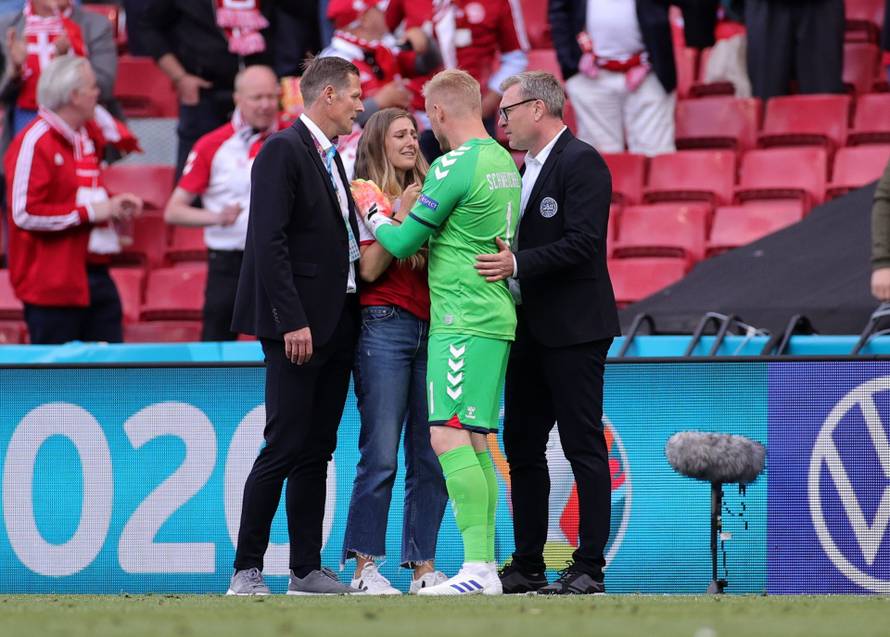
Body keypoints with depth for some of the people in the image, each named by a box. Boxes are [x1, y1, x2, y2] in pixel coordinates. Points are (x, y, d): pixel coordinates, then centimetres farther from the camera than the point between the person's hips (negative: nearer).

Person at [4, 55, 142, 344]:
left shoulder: (86, 137, 14)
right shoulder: (34, 143, -15)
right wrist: (89, 212, -18)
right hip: (53, 284, -9)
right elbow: (25, 214, -23)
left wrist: (113, 206, 9)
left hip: (94, 274, 9)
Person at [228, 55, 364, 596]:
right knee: (284, 450, -8)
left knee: (316, 451, 9)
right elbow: (269, 242, -17)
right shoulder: (283, 151, -10)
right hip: (298, 325, -9)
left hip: (337, 323, 9)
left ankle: (308, 570, 12)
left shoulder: (330, 158, 18)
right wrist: (292, 322, -21)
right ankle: (248, 569, -4)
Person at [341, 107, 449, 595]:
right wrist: (401, 216, -12)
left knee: (429, 457, 2)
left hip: (429, 326, 6)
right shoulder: (365, 195, 2)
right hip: (384, 328, -6)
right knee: (381, 454, -10)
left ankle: (423, 564, 5)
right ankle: (365, 566, -7)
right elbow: (368, 268, -8)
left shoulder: (424, 193, 19)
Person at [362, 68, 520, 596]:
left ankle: (477, 567, -21)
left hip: (463, 323, -9)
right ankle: (486, 565, 11)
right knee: (474, 442, 11)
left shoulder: (454, 167, -13)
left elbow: (402, 242, -8)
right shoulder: (504, 162, 14)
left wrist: (373, 214, 12)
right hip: (494, 317, 9)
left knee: (449, 436, -13)